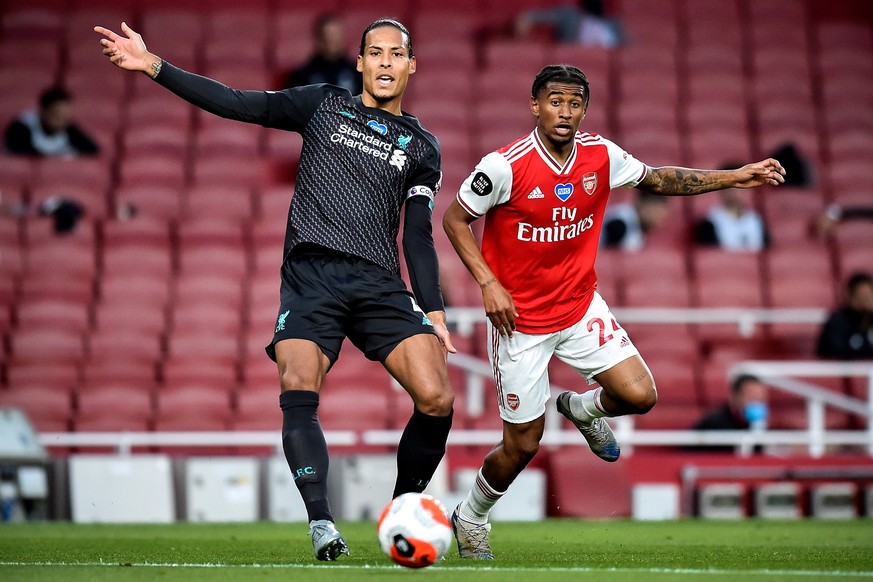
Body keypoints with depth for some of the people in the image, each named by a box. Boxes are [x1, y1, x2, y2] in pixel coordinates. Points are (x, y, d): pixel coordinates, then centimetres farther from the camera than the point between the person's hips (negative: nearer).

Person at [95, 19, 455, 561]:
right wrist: (154, 66, -2)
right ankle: (322, 524, -25)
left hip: (380, 283, 1)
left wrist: (435, 313, 4)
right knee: (298, 393, -24)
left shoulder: (422, 146, 15)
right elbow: (237, 104, 6)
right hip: (310, 277, -1)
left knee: (437, 399, -15)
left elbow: (418, 235, 14)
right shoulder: (324, 104, 12)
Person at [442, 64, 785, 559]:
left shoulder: (600, 156, -6)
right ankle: (471, 519, 29)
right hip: (519, 319, -4)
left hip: (581, 307, 4)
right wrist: (488, 283, -17)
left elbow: (655, 180, 11)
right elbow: (454, 219, -8)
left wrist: (735, 178, 6)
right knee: (523, 445, 0)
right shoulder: (505, 166, -19)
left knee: (640, 395, -13)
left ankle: (584, 408, 23)